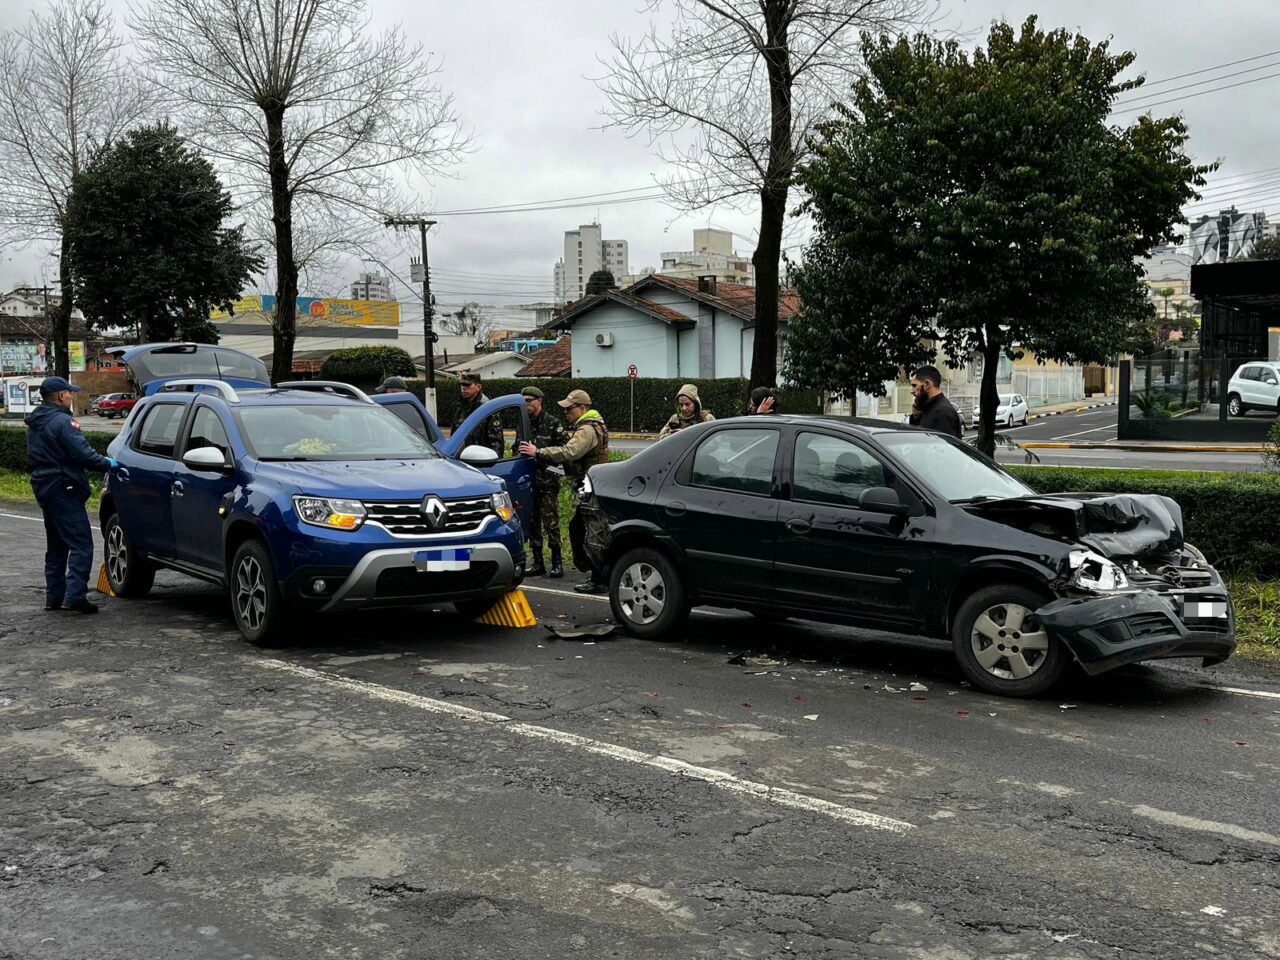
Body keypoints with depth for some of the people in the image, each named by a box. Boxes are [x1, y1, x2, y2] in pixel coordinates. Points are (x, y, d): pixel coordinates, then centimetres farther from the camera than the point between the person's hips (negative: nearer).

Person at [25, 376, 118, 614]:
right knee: (81, 544, -11)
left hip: (44, 489, 10)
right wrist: (108, 464, -6)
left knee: (56, 546, 16)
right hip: (63, 490, -10)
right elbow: (82, 453, -20)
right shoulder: (62, 421, -15)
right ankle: (75, 595, -20)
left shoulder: (34, 423, 16)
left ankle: (54, 596, 18)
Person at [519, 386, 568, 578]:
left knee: (551, 523, -5)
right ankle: (538, 563, 15)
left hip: (547, 482, -6)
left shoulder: (553, 423, -4)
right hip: (528, 481, 6)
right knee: (532, 524, 8)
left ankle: (557, 563, 2)